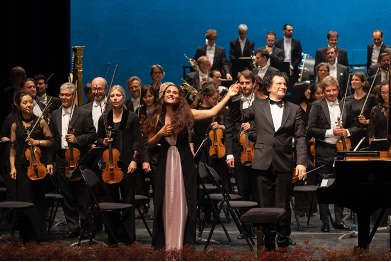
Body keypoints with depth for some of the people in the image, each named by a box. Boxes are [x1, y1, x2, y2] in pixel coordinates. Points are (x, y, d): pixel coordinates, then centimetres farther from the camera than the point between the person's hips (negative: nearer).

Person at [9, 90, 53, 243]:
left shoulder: (40, 122, 3)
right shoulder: (15, 126, 6)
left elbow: (50, 141, 7)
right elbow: (12, 148, 7)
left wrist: (37, 142, -10)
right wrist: (12, 167, 0)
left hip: (38, 164, -1)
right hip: (22, 166, 1)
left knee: (38, 199, 1)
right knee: (23, 199, -1)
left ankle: (39, 235, 9)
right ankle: (26, 236, 8)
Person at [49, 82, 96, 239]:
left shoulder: (84, 114, -2)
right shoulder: (55, 114, 12)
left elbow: (93, 135, -3)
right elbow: (52, 138, 13)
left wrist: (77, 139, -18)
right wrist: (51, 160, 8)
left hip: (79, 159, -4)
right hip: (61, 159, 4)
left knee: (82, 197, 1)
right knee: (67, 198, 8)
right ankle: (73, 228, 15)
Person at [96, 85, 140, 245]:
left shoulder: (132, 117, 3)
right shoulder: (104, 118, 11)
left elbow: (137, 141, -1)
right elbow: (99, 138, 18)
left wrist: (134, 160, -11)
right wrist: (103, 142, -6)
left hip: (127, 164, -3)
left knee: (128, 199, -1)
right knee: (111, 199, 5)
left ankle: (128, 236, 4)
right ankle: (114, 236, 12)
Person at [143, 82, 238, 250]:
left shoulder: (186, 114, -1)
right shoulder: (157, 117, 3)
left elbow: (212, 112, -5)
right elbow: (150, 144, 7)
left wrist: (228, 95, -6)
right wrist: (160, 133, -10)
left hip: (184, 162, -1)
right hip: (165, 162, 1)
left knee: (182, 202, 1)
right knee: (165, 203, 4)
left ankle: (180, 244, 8)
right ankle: (165, 244, 11)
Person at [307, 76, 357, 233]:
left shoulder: (346, 106, 10)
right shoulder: (317, 106, -2)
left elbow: (353, 126, 16)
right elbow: (311, 130, -9)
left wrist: (346, 132, -6)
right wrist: (330, 132, -17)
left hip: (341, 150, 4)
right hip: (324, 151, -4)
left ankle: (338, 220, 16)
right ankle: (325, 221, 7)